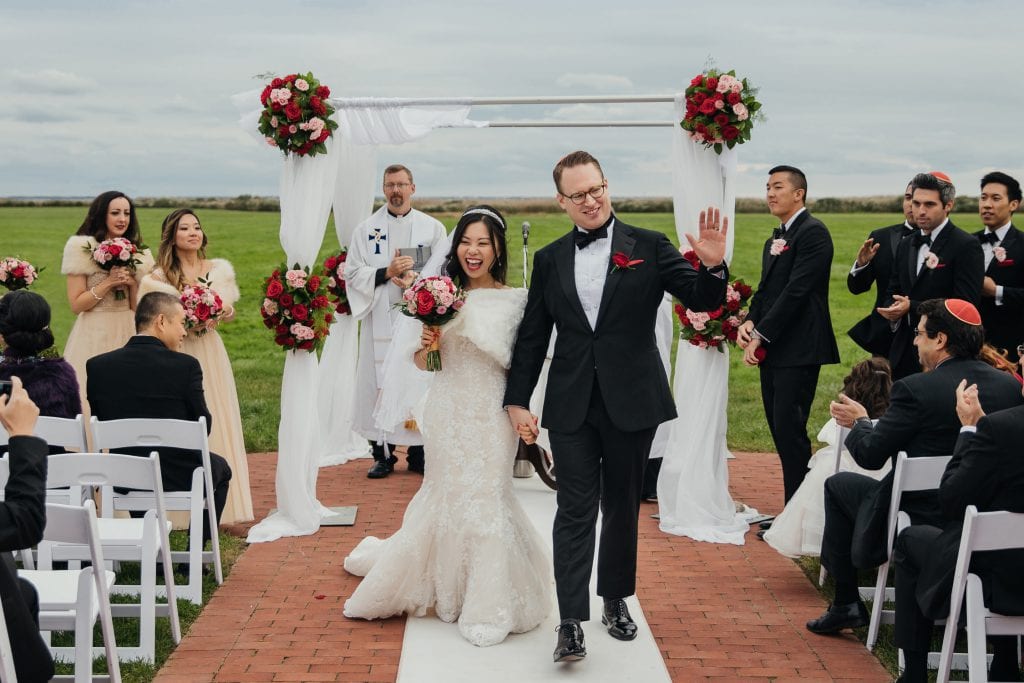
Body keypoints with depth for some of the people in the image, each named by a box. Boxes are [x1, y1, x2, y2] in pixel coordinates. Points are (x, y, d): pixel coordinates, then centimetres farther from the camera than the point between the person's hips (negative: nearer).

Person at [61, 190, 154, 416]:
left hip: (127, 333, 4)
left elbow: (137, 307, 10)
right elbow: (76, 305, -7)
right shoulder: (82, 248, -4)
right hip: (93, 335, -4)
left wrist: (132, 283, -7)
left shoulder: (137, 253, 10)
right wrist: (108, 282, -16)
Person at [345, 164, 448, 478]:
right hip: (380, 320, 0)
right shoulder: (366, 229, 8)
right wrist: (387, 272, -11)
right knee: (379, 381, -2)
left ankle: (419, 453, 10)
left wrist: (417, 279, -16)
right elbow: (352, 273, 3)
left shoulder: (433, 228, 8)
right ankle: (383, 455, 5)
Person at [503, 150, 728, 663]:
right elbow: (532, 336, 8)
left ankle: (615, 600, 31)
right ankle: (571, 623, -1)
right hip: (571, 405, 1)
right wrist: (517, 400, 5)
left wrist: (713, 266, -27)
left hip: (631, 402, -1)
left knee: (622, 507, 13)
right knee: (575, 511, -2)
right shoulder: (550, 259, 5)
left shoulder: (649, 247, -1)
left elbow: (703, 301, -7)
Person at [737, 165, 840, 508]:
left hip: (798, 349, -9)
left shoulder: (813, 232, -10)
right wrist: (749, 321, -2)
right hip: (773, 350, 9)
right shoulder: (774, 240, 20)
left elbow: (796, 291, -17)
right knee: (778, 428, 9)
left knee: (789, 429, -10)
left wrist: (761, 334, -17)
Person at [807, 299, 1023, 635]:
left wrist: (860, 422, 8)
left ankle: (846, 604, 21)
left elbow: (870, 456, -15)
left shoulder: (915, 389, -20)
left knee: (838, 484, 19)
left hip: (920, 519, -6)